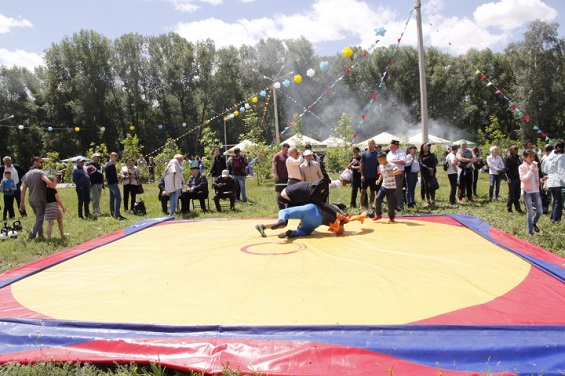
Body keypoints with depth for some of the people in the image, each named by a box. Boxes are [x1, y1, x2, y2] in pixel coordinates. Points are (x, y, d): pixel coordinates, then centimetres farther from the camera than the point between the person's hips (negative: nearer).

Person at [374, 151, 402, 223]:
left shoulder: (391, 165, -15)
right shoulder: (380, 166, 6)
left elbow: (400, 171, -29)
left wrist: (391, 173, -40)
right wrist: (379, 180, 9)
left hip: (391, 188, -6)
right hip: (383, 186, 6)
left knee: (391, 203, -1)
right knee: (377, 199, -8)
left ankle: (391, 218, 18)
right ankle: (378, 214, 9)